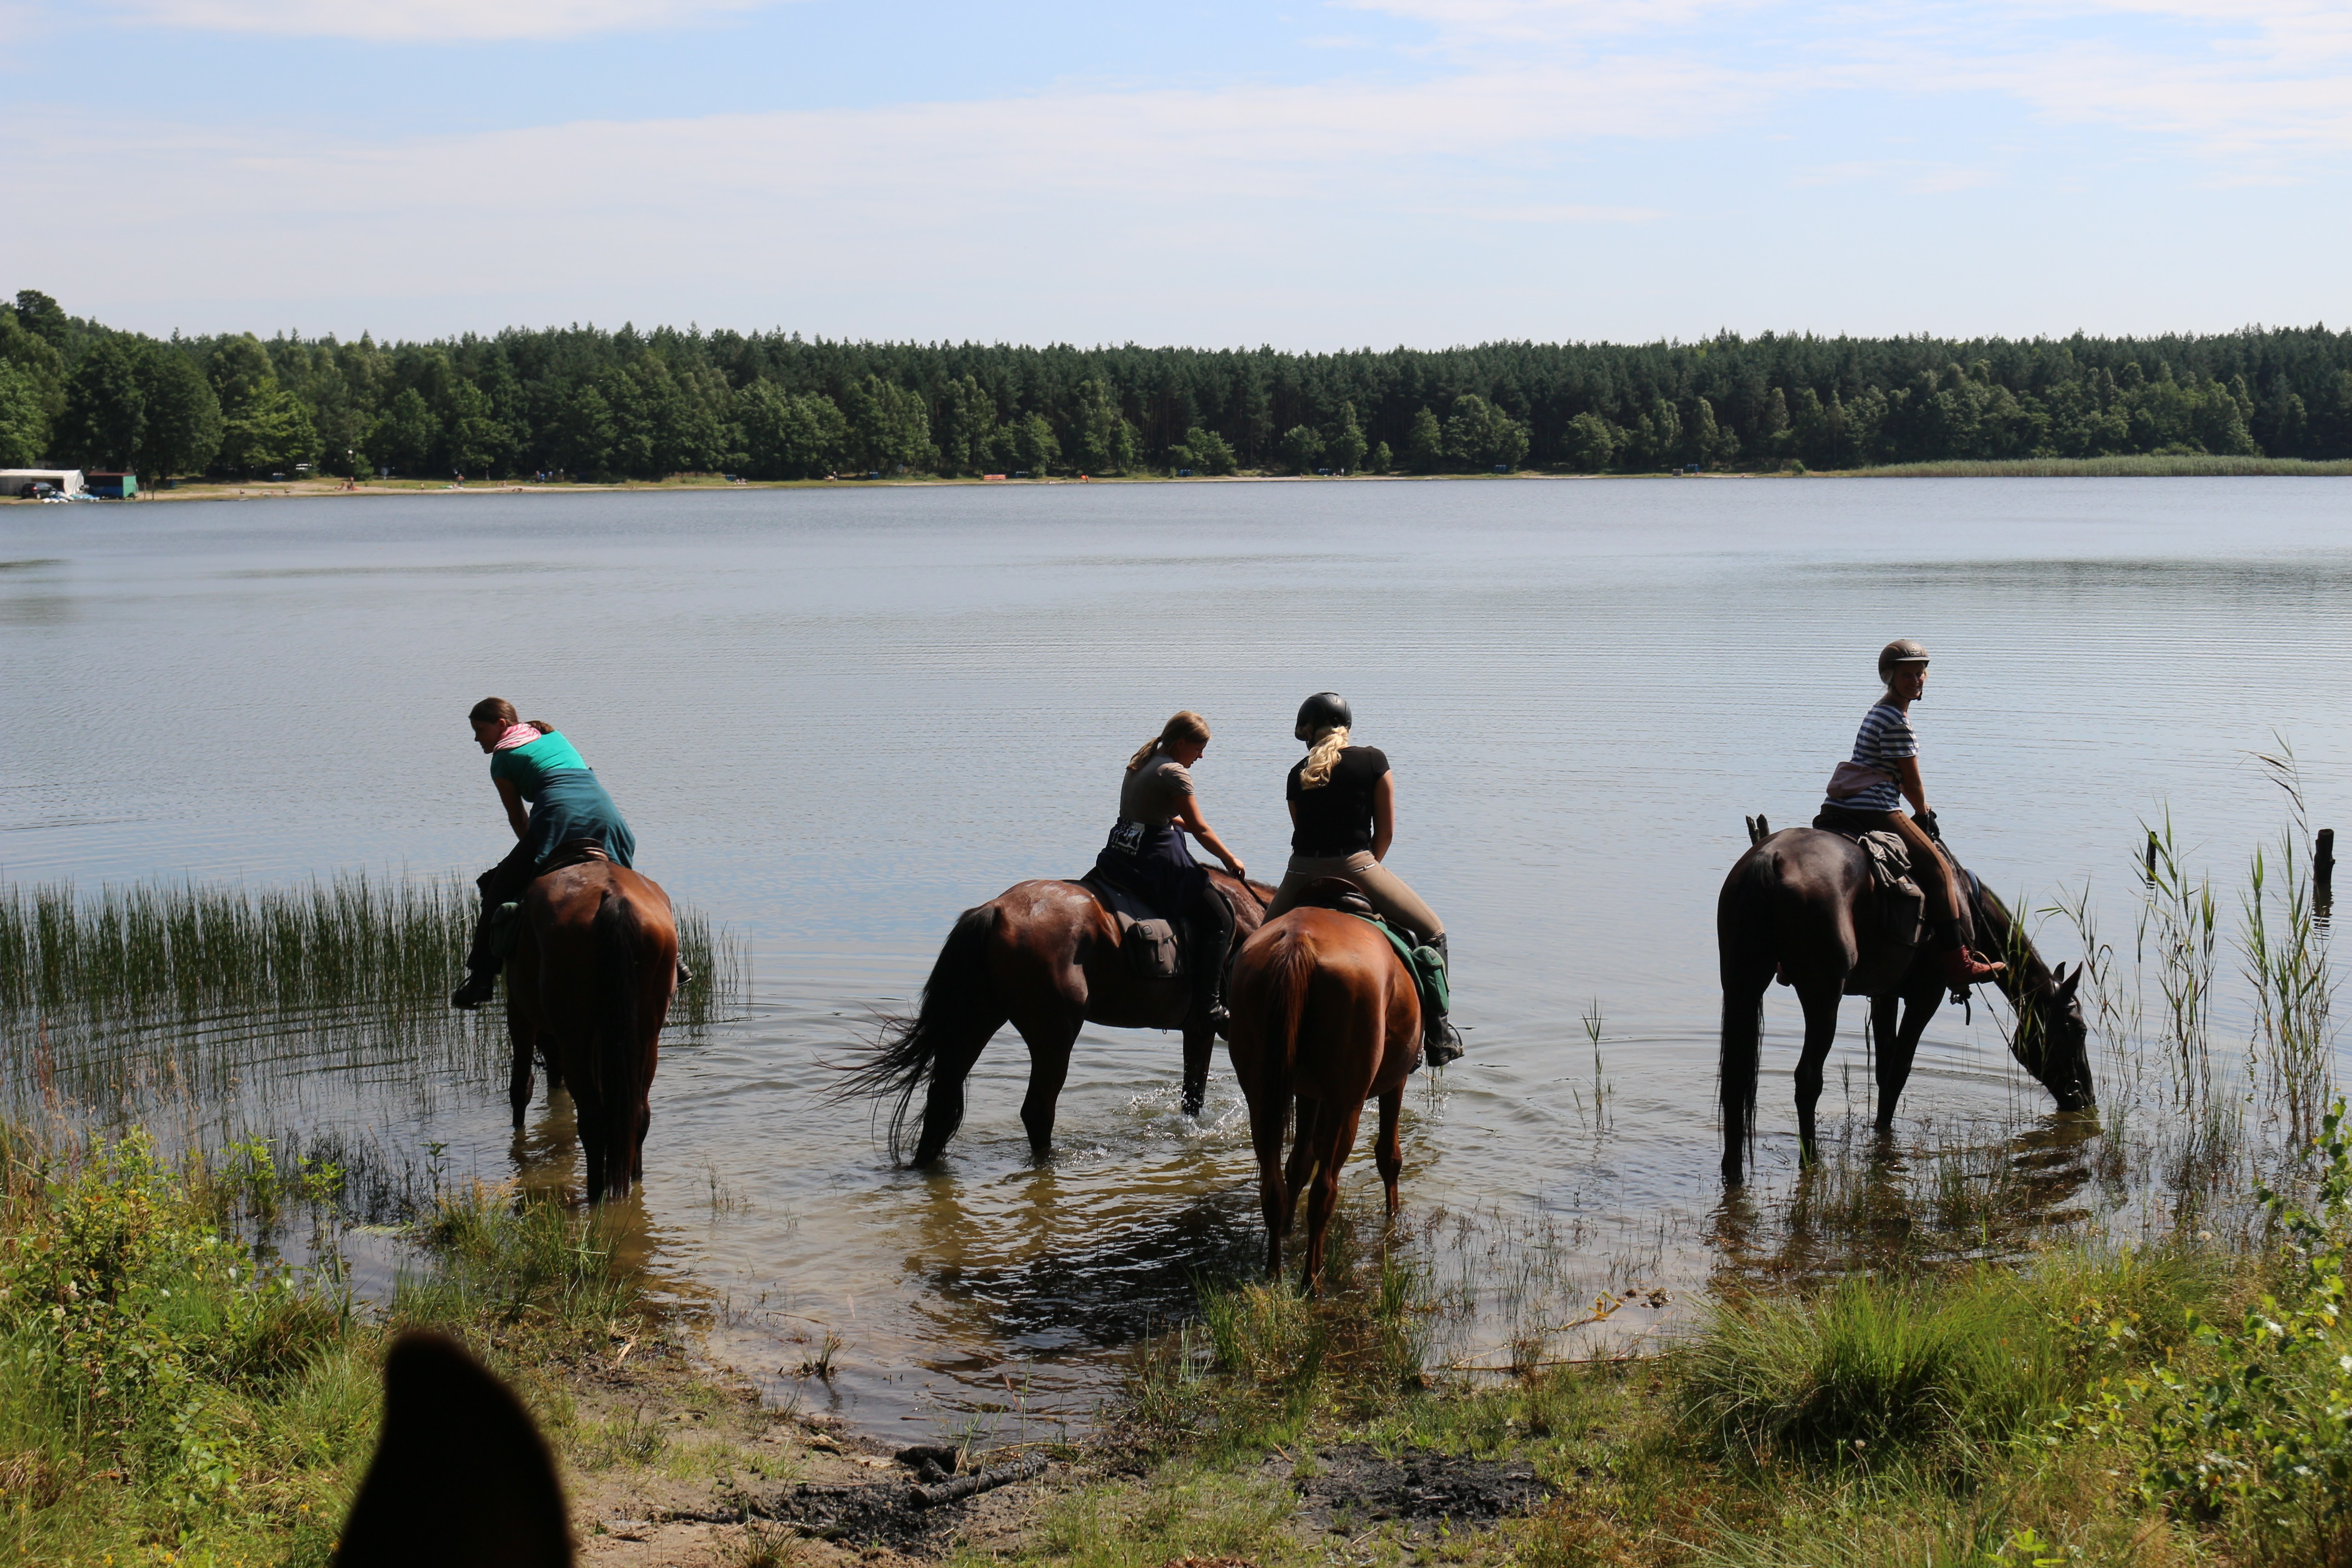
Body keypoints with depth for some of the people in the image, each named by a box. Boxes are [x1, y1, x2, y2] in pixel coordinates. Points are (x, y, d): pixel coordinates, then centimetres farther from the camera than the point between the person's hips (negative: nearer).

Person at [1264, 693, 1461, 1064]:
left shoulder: (1298, 774, 9)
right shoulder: (1373, 761, 1)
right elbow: (1386, 832, 2)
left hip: (1301, 875, 3)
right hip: (1355, 866, -3)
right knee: (1432, 933, 10)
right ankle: (1436, 1033, 4)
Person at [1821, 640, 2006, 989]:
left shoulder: (1880, 712, 19)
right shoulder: (1898, 721, -12)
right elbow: (1913, 782, -6)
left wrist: (1919, 812, 22)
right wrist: (1923, 814, 11)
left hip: (1839, 810, 10)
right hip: (1875, 810, -10)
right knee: (1938, 869, -4)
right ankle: (1957, 965, -7)